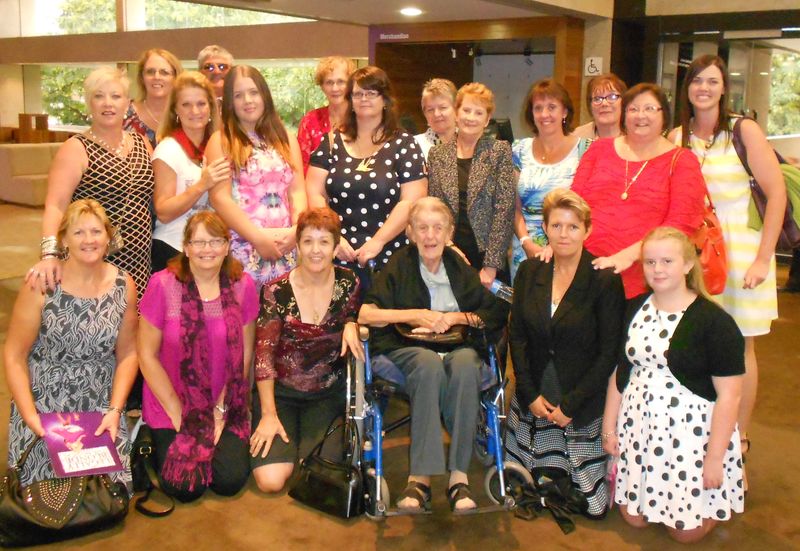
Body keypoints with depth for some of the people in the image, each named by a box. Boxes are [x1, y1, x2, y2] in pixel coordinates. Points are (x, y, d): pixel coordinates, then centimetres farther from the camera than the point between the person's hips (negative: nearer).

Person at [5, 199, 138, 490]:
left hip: (101, 406, 2)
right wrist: (29, 416, -15)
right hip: (44, 405, -2)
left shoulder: (124, 285, -4)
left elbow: (127, 353, 2)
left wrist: (115, 410, -8)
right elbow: (14, 356, -7)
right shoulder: (41, 286, -12)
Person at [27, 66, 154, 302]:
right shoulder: (76, 149, -6)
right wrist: (50, 254, -31)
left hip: (139, 265, 5)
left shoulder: (142, 143, 11)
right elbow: (55, 206, -17)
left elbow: (158, 198, 21)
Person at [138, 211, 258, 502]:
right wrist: (177, 412, -8)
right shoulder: (163, 285, -11)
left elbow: (245, 354, 1)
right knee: (184, 487, -14)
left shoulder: (243, 285, -3)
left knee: (230, 481, -14)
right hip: (170, 406, -2)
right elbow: (147, 355, -7)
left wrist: (221, 409, -5)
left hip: (226, 407, 2)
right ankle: (160, 444, 18)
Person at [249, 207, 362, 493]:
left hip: (328, 393, 2)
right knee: (271, 480, -17)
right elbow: (263, 354, -11)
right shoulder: (276, 291, -13)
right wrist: (268, 414, -14)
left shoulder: (348, 283, -4)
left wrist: (351, 326, -12)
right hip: (281, 392, -2)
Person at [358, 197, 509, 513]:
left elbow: (496, 315, 11)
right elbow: (365, 314, -5)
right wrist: (414, 315, -10)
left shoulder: (460, 267, 12)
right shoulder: (399, 265, 5)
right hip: (408, 349, -1)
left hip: (459, 347, 2)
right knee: (430, 364, -37)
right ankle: (420, 476, -37)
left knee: (465, 363, -34)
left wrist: (456, 317, -3)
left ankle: (459, 476, -34)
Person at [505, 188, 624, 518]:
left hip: (584, 401, -3)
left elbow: (609, 352, -10)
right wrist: (530, 395, -5)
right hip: (534, 395, 3)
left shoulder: (605, 280, -10)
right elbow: (517, 336, 4)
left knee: (592, 503, -2)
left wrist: (570, 405, -12)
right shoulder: (529, 272, 4)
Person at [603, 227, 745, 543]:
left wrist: (715, 457, -15)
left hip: (691, 433, -4)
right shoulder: (634, 310, 2)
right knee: (634, 518, 10)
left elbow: (729, 395, -15)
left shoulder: (714, 321, -15)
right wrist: (609, 427, 7)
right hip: (638, 428, 5)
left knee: (686, 529, 5)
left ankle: (721, 496, 33)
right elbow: (619, 372, 8)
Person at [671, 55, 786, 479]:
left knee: (738, 351, 3)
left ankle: (738, 447, 15)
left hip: (740, 250, -3)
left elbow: (777, 193, -6)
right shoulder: (678, 137, 8)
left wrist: (762, 258, -11)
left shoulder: (744, 131, -3)